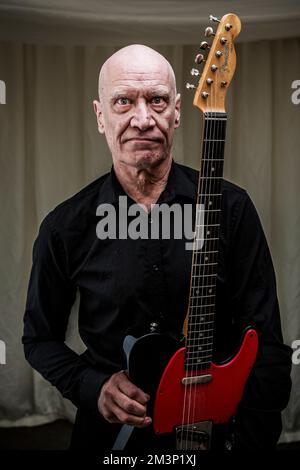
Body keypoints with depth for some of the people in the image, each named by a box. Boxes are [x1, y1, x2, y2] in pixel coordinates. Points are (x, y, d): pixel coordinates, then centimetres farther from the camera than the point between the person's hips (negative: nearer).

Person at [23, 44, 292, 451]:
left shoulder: (231, 208, -11)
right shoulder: (66, 227, -9)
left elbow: (265, 342, -8)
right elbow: (40, 337, 2)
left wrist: (251, 440, -13)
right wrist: (93, 387, -13)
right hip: (108, 432, 1)